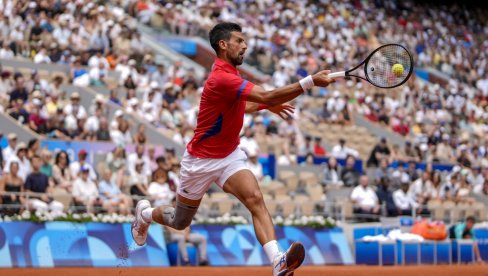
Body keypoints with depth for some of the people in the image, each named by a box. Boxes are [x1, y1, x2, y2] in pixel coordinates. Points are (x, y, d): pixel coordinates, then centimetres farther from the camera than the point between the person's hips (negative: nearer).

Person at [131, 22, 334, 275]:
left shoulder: (231, 73, 2)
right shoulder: (221, 78, -28)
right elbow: (267, 96, -37)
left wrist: (266, 106, 10)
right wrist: (310, 81, -41)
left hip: (230, 155, 6)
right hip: (201, 160, -6)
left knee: (255, 199, -22)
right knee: (180, 222, 14)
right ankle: (145, 213, 49)